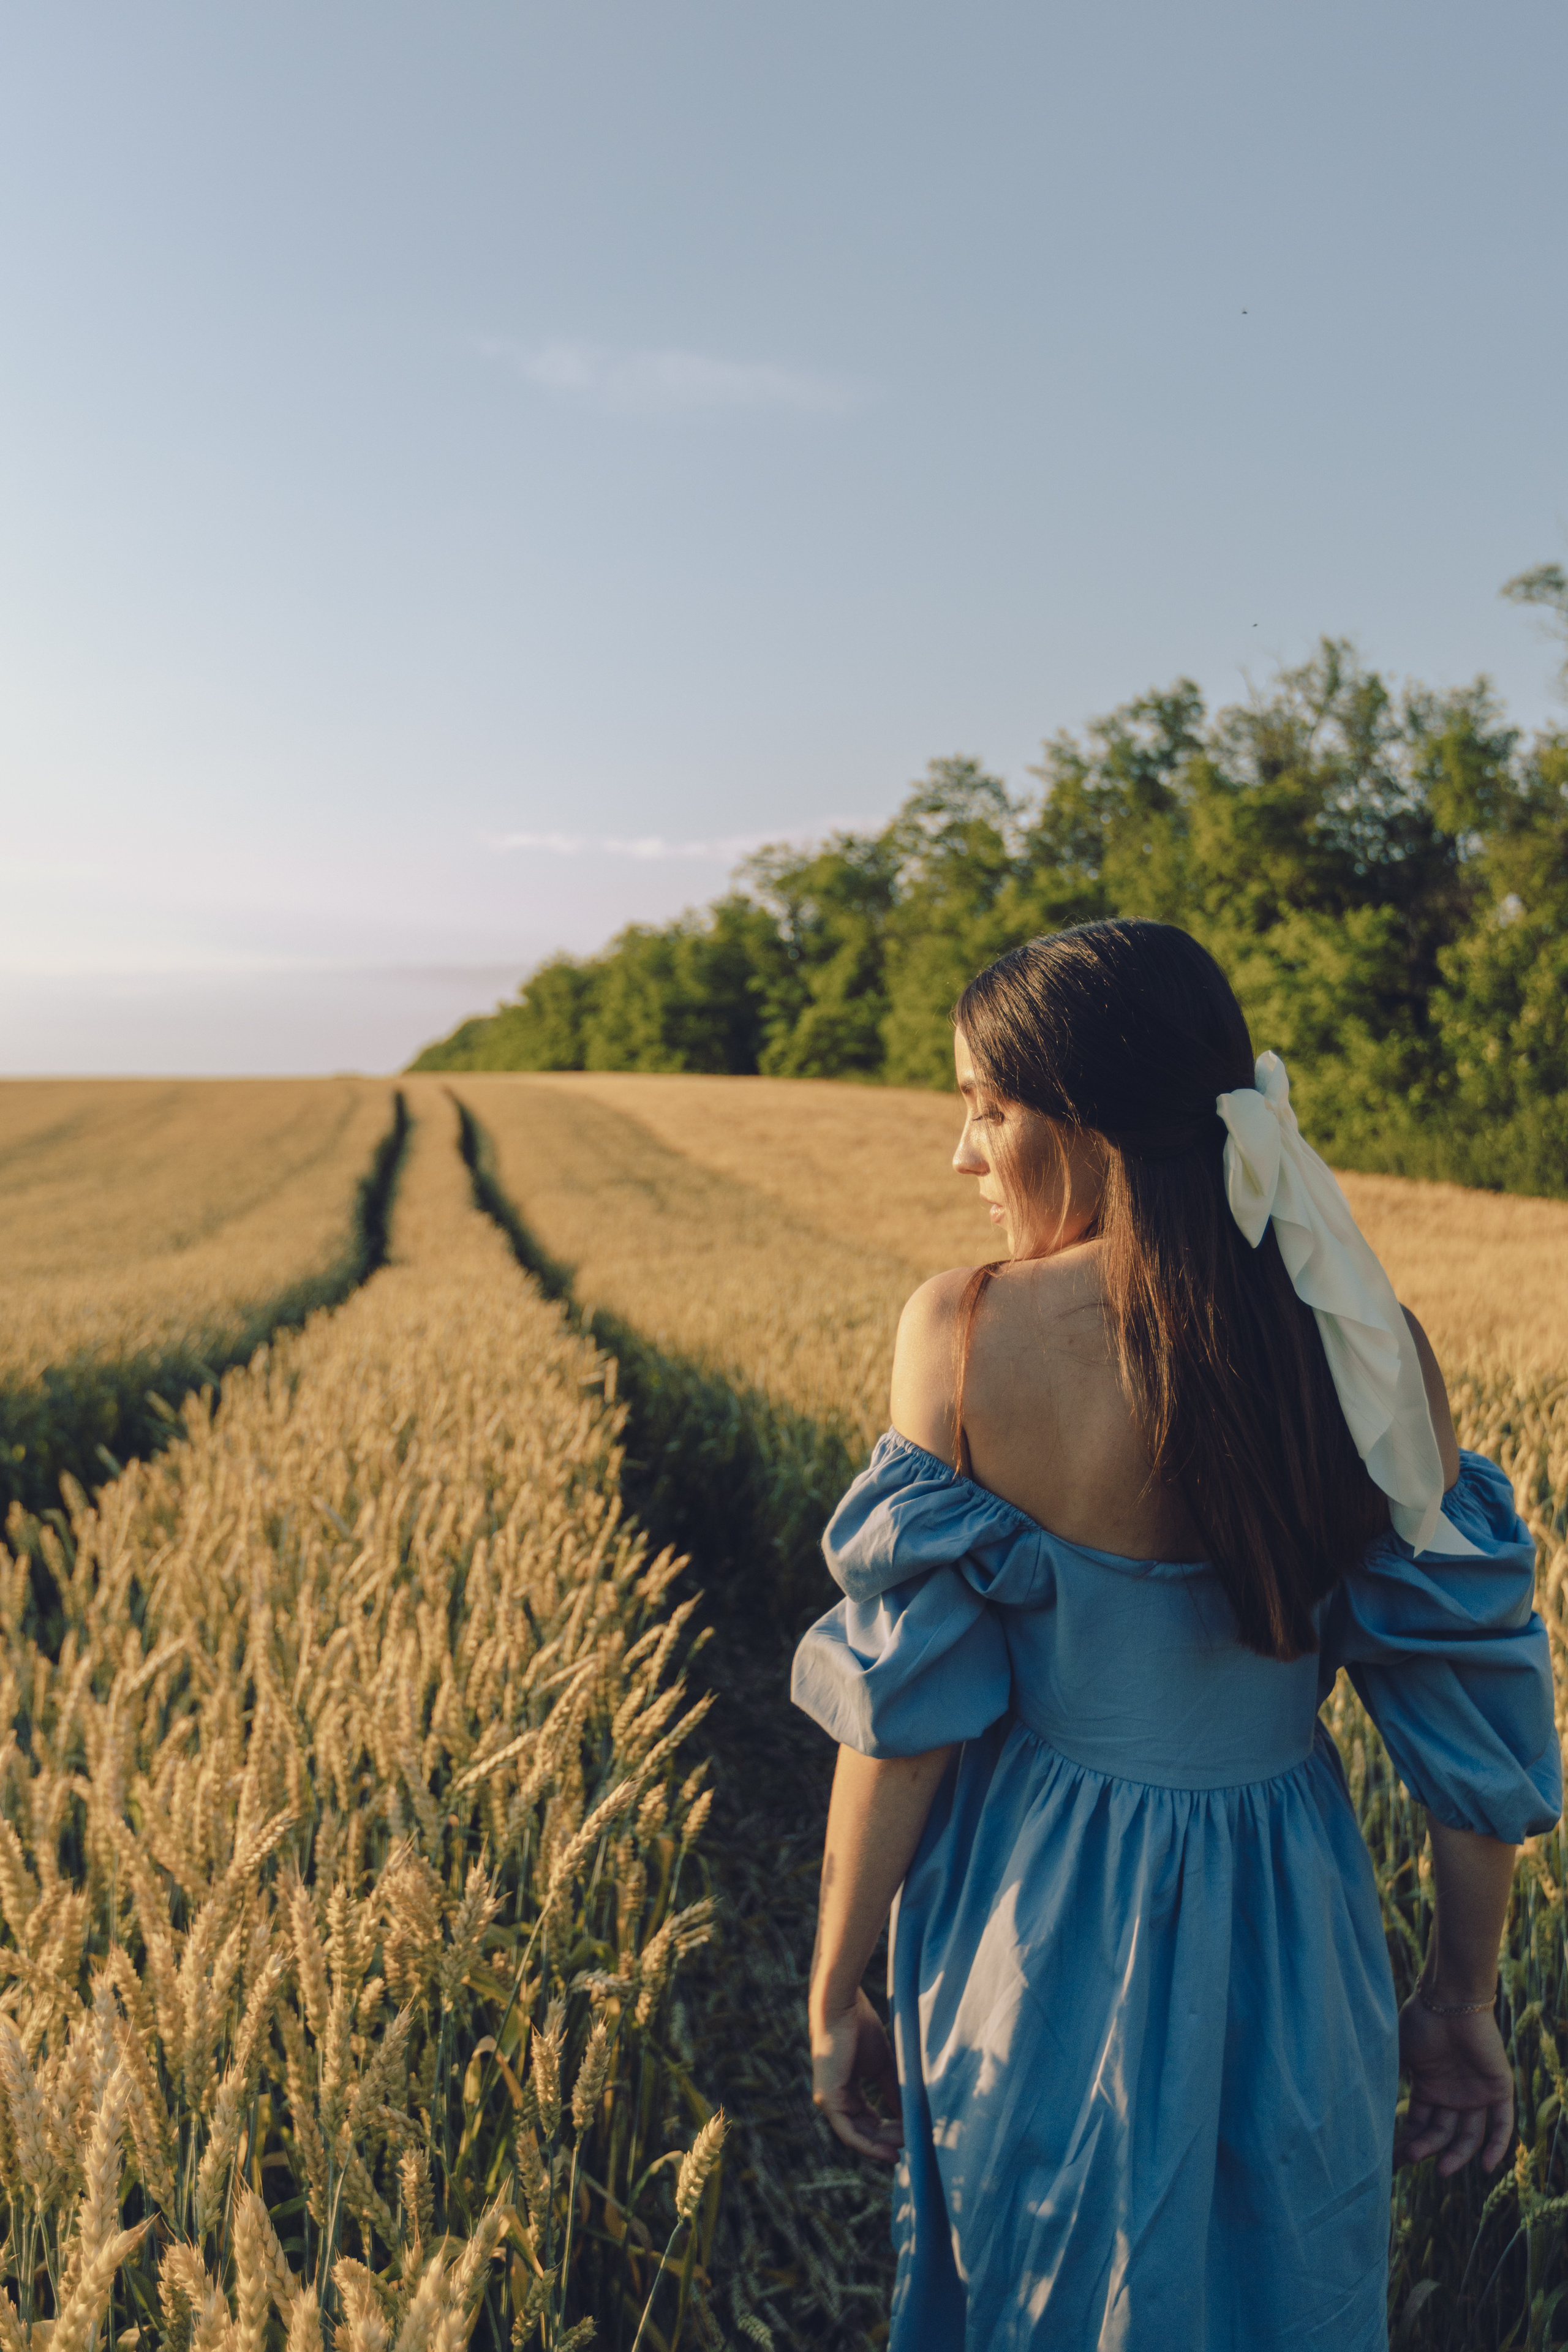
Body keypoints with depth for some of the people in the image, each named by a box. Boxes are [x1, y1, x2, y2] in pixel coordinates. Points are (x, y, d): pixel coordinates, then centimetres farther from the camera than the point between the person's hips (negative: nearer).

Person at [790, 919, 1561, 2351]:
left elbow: (910, 1709, -15)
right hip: (1295, 1956, 2)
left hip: (1044, 1937, -2)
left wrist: (836, 1994, -1)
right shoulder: (1374, 1349, -11)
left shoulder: (965, 1334, -19)